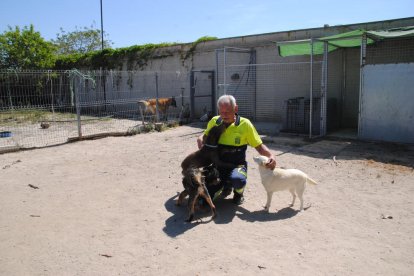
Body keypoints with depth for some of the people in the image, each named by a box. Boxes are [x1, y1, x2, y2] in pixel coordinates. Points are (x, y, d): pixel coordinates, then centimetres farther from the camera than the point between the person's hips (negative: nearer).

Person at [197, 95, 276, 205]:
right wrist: (200, 139, -7)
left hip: (237, 165, -3)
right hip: (219, 165, 4)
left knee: (237, 179, -40)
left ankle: (238, 193, 1)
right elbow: (206, 135, 17)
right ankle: (226, 186, 24)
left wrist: (270, 156, -25)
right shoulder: (214, 121, -3)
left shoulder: (245, 124, -12)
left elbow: (259, 145, -5)